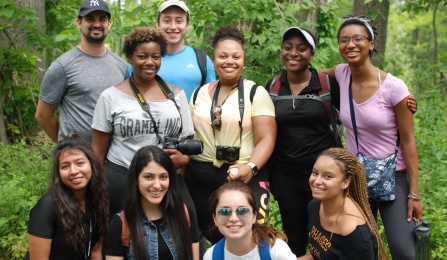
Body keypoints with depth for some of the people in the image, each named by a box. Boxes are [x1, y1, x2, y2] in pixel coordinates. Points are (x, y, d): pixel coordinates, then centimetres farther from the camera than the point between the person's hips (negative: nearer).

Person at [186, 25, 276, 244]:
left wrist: (251, 167, -25)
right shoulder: (200, 93, 12)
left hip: (244, 177, -4)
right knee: (210, 237, 9)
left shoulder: (255, 93, -1)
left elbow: (266, 138, -9)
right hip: (199, 178, 4)